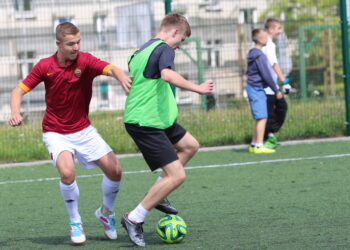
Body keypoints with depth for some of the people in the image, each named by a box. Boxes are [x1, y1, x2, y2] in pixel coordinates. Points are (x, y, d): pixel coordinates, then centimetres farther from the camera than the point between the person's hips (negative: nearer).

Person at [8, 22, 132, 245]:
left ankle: (106, 212, 25)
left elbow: (111, 69, -29)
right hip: (56, 133, -2)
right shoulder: (45, 67, -10)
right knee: (67, 172, -28)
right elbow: (19, 90, -5)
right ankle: (75, 223, -5)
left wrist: (122, 77, -53)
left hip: (83, 130, 2)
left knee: (115, 170, -5)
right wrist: (15, 113, -25)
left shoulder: (85, 61, -12)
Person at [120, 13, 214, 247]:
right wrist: (197, 88, -33)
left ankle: (157, 195, 21)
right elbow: (168, 75, -34)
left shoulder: (142, 50, 17)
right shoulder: (164, 49, -13)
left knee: (190, 146, 23)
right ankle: (134, 219, -6)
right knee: (177, 175, -12)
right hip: (146, 122, -10)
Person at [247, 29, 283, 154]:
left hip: (253, 87, 10)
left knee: (258, 118, 14)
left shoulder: (253, 53, 13)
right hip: (257, 88, -10)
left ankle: (254, 144, 18)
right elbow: (266, 75, -18)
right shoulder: (259, 55, -17)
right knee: (262, 117, -9)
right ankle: (259, 146, -11)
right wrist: (276, 91, -11)